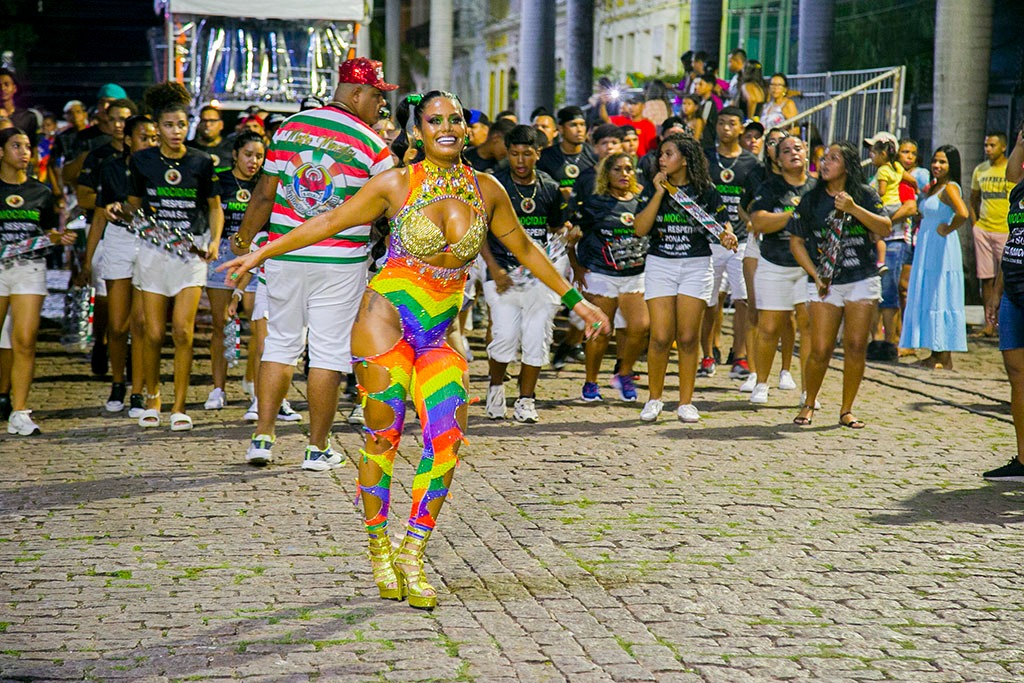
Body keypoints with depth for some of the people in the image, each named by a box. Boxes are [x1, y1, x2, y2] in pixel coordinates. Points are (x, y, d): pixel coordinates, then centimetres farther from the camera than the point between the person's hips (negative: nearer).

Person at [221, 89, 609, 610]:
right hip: (387, 317, -3)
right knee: (382, 436, -1)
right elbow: (329, 223, 3)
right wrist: (261, 254, 2)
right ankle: (378, 548, 16)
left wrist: (573, 299, 24)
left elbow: (523, 247, 19)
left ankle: (412, 556, 3)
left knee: (446, 440, -9)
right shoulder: (397, 185, -4)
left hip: (440, 332, 3)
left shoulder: (485, 190, 5)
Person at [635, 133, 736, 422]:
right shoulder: (652, 189, 2)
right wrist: (659, 193, -12)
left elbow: (722, 224, 4)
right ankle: (654, 399, 11)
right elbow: (640, 229, -8)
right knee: (661, 337, -6)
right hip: (660, 265, 0)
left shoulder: (705, 190, 1)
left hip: (697, 266, 0)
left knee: (688, 338, 0)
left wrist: (728, 237, -19)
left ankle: (686, 402, 11)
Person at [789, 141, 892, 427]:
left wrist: (853, 209, -21)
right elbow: (796, 241, 6)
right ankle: (809, 404, 16)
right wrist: (815, 274, -4)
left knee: (856, 347, -2)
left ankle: (847, 409, 10)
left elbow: (885, 228, -10)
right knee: (820, 350, -5)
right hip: (826, 283, 0)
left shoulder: (865, 195, 2)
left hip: (863, 280, 0)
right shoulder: (812, 199, 4)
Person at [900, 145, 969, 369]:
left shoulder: (950, 187, -13)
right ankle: (936, 354, 15)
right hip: (927, 251, 10)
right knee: (927, 299, 11)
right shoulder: (934, 187, 14)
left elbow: (963, 213, -31)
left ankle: (945, 358, -2)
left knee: (939, 299, -6)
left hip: (942, 250, -10)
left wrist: (947, 230, -18)